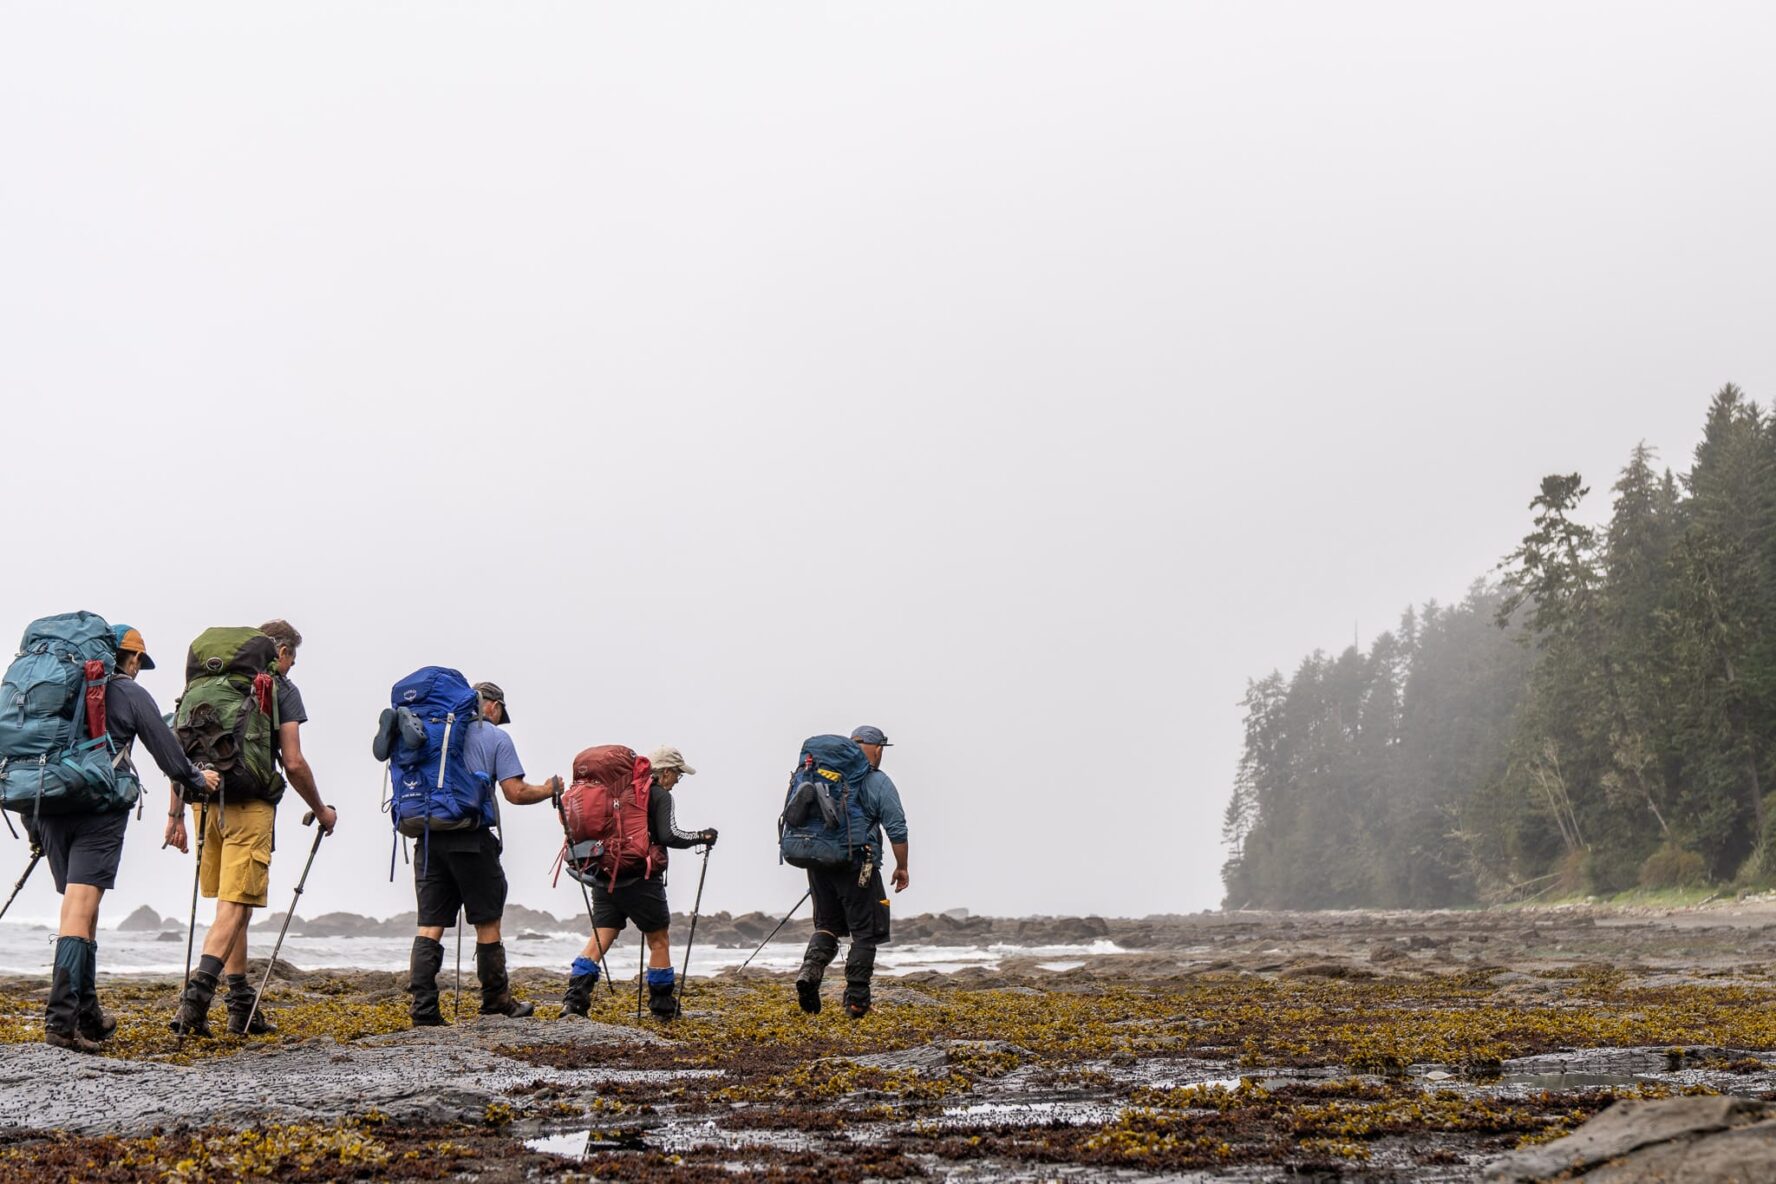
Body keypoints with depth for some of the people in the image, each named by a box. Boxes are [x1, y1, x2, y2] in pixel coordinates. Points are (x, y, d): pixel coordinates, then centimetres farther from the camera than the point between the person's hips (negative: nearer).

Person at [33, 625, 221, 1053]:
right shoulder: (130, 694, 1)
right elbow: (166, 749, 5)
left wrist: (33, 820, 21)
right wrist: (197, 778, 24)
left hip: (50, 804, 6)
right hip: (100, 807, -6)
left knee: (79, 907, 15)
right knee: (80, 907, -12)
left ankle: (88, 1016, 19)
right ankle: (61, 1018, -22)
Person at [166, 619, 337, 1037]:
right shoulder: (281, 689, 1)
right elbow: (293, 763, -5)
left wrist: (176, 815, 20)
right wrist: (320, 811, 9)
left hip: (206, 801, 6)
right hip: (250, 806, -6)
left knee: (233, 907, 16)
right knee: (235, 906, -10)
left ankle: (243, 1007, 19)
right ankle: (197, 994, -27)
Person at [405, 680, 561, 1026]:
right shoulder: (495, 738, 2)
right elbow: (515, 793, -5)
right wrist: (548, 789, 12)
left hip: (429, 837, 4)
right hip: (471, 839, -4)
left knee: (430, 925, 3)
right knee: (487, 923, 7)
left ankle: (423, 1009, -5)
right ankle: (496, 1001, 15)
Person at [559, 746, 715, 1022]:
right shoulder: (659, 796, -5)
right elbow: (669, 836, -15)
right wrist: (701, 837, -1)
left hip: (605, 878, 6)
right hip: (641, 881, -6)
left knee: (600, 937, 4)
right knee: (659, 940, 8)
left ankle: (575, 997, -11)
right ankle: (663, 1006, 14)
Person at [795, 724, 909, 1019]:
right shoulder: (878, 783, -5)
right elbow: (897, 829, -8)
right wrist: (902, 867, 3)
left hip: (818, 862, 5)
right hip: (857, 869, -5)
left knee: (826, 925, 17)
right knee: (864, 933, 5)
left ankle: (810, 971, -10)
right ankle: (856, 1000, 2)